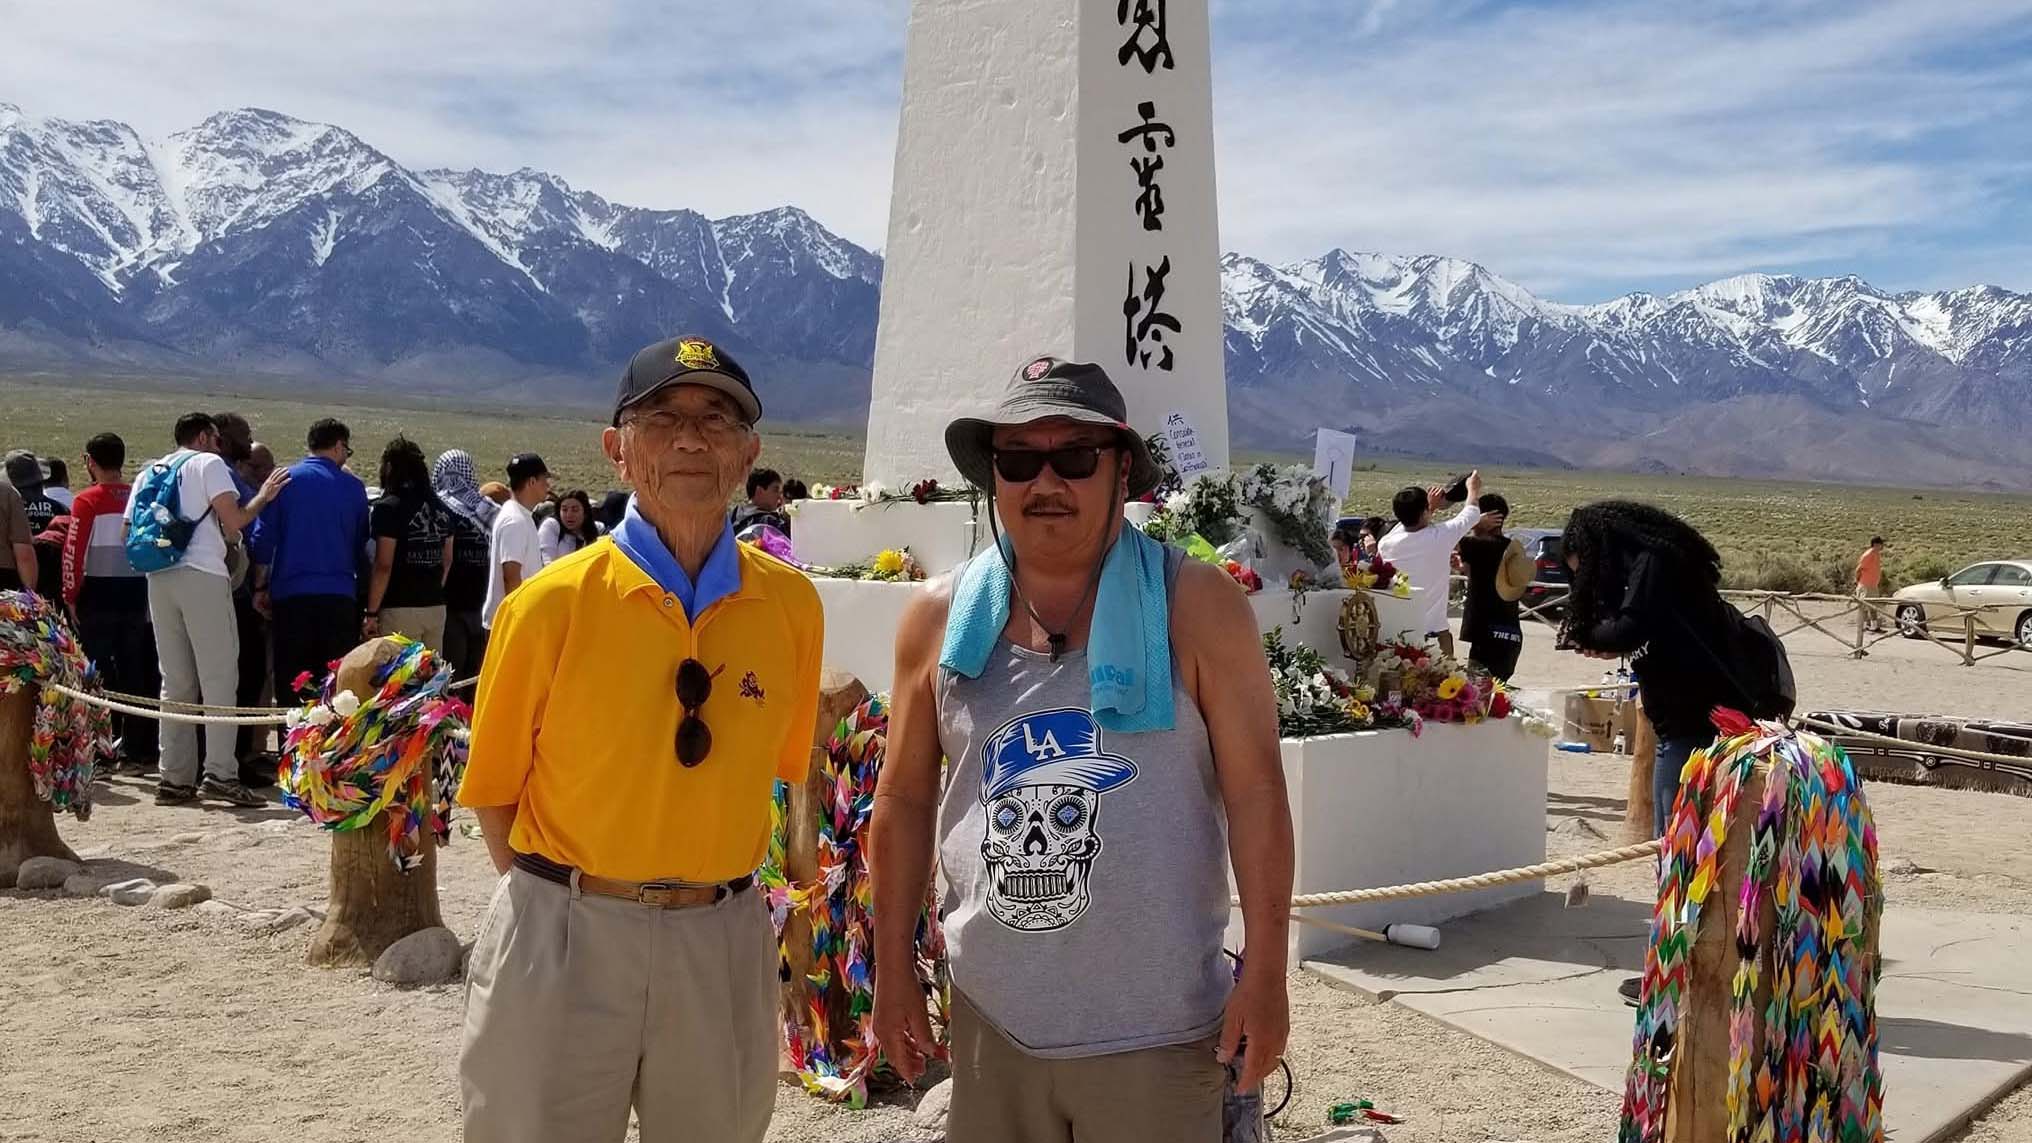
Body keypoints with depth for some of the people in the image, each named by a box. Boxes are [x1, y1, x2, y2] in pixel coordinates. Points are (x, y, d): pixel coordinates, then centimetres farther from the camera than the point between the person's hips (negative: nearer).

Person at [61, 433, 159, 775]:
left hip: (98, 595, -4)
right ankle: (136, 752, 11)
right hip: (136, 594, 4)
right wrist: (146, 591, 11)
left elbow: (74, 551, -11)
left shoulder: (87, 500, -8)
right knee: (134, 674, 9)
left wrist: (70, 597, -4)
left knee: (99, 674, 2)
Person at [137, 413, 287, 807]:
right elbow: (234, 522, -7)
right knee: (219, 678, -5)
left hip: (158, 579, 7)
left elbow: (130, 532, 18)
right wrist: (264, 496, 7)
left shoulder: (151, 472, 22)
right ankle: (220, 773, -12)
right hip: (202, 575, -6)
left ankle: (174, 778, 8)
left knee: (175, 682, 9)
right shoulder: (209, 463, 3)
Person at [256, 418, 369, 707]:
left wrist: (260, 587, 5)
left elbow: (265, 537, 0)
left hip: (291, 595, 0)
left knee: (290, 683, 5)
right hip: (339, 595, 0)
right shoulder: (354, 486, 5)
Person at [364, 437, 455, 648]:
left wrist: (371, 613, -9)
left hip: (399, 609, -6)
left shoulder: (389, 508, -11)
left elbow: (383, 566, -13)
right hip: (436, 608, 6)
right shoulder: (440, 510, 9)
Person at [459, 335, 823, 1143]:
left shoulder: (793, 605, -3)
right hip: (564, 936, -2)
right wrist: (556, 897, 1)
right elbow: (494, 787, -1)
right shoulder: (552, 603, -10)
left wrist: (704, 882, 6)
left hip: (724, 939, 3)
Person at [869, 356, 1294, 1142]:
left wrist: (1265, 974, -11)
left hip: (1155, 1030, -3)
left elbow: (1255, 792, -8)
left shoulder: (1196, 606, -8)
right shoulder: (940, 619, 1)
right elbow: (905, 799, 7)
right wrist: (895, 968, 7)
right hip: (991, 1021, 3)